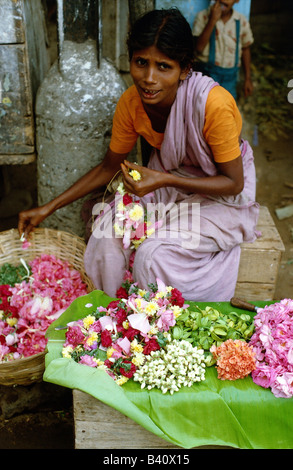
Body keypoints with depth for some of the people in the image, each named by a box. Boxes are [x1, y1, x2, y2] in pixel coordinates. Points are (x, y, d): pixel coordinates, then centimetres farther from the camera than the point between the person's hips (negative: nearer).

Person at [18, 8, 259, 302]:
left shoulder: (213, 104, -30)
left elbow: (234, 183, -19)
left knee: (155, 254, -26)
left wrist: (164, 180, -33)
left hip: (220, 193, -4)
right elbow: (109, 167, 0)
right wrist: (48, 208, -1)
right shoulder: (131, 103, -14)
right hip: (166, 180, 5)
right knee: (107, 240, -16)